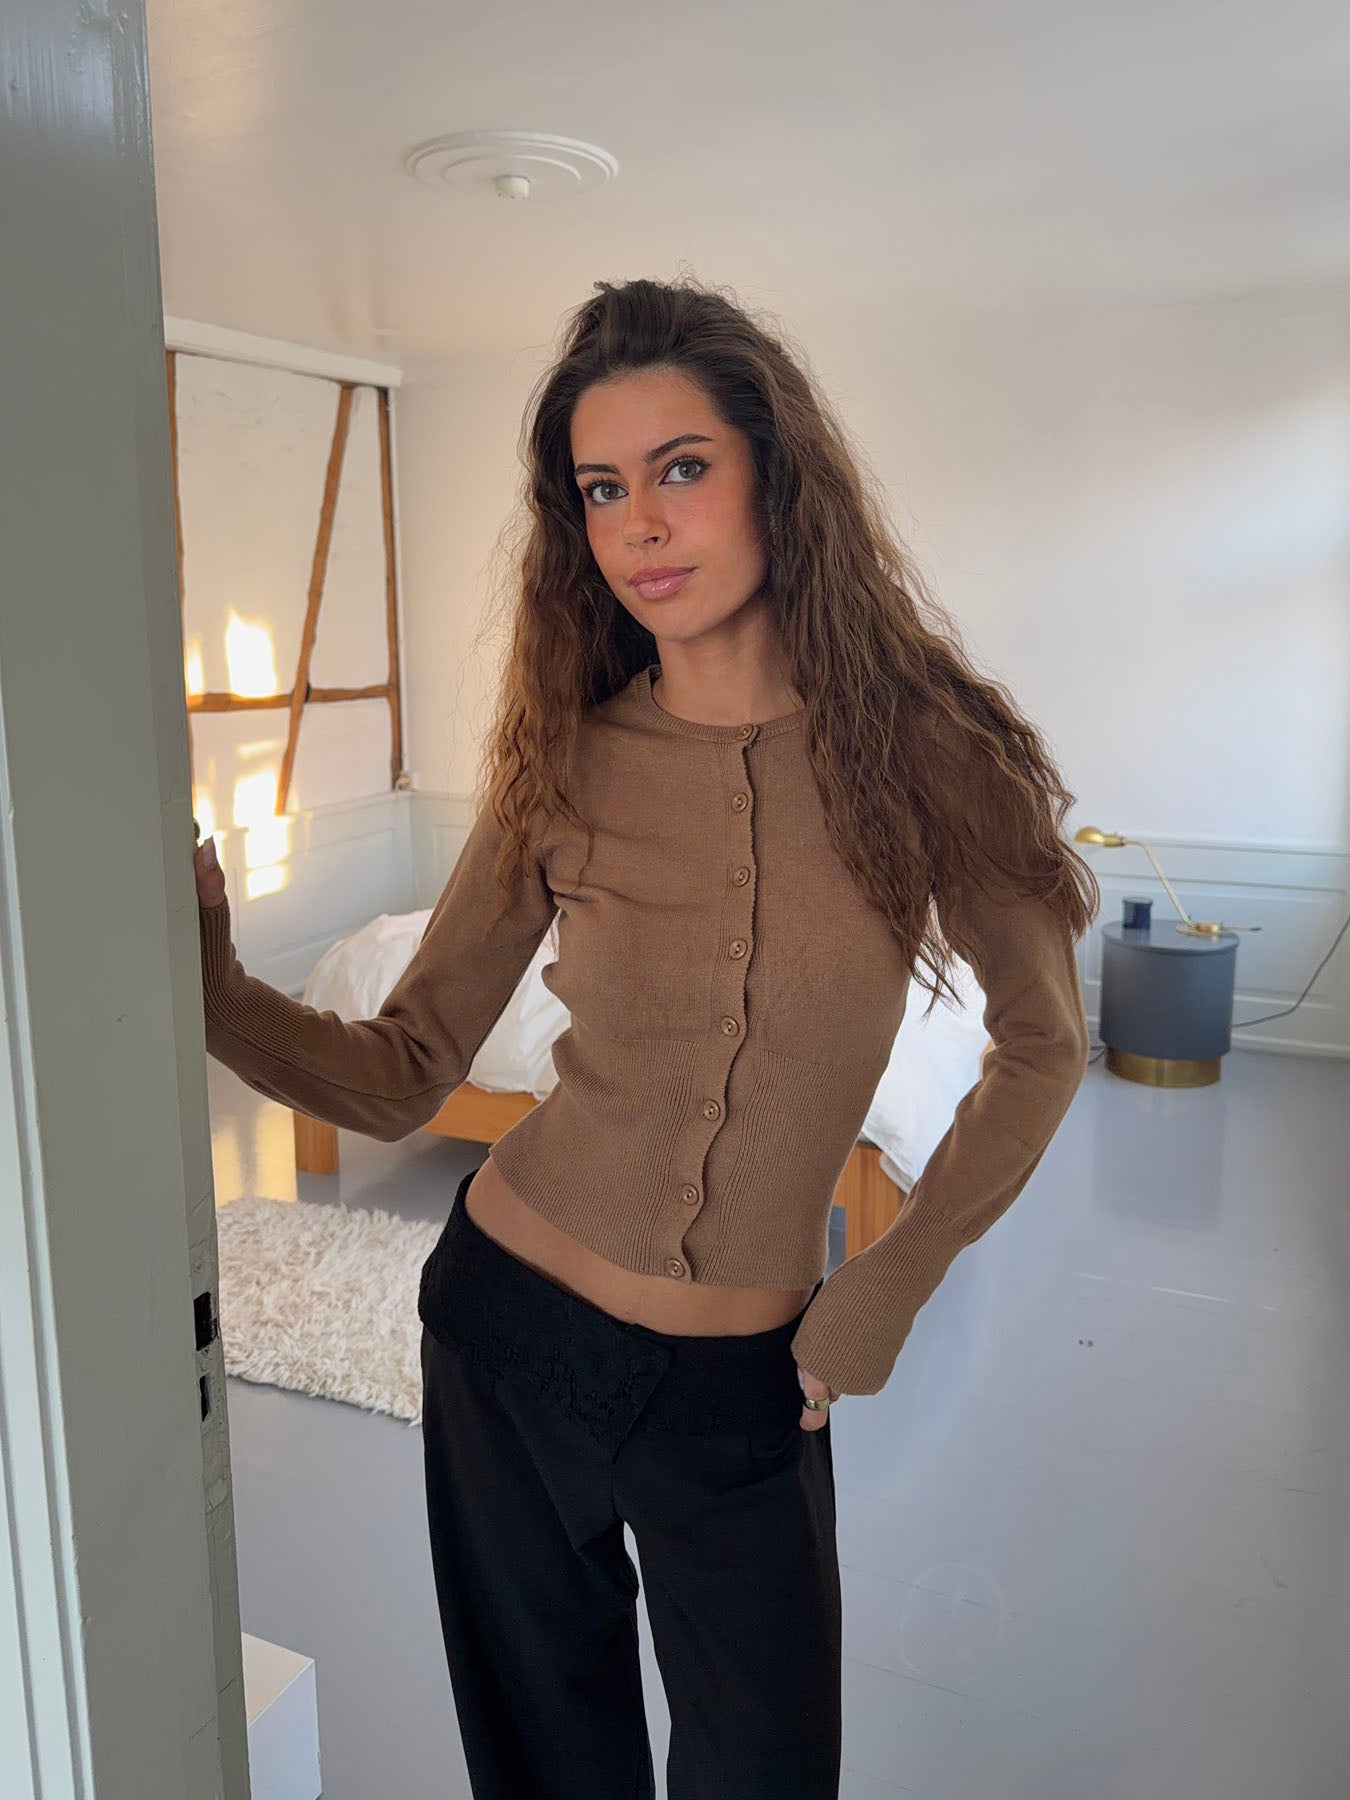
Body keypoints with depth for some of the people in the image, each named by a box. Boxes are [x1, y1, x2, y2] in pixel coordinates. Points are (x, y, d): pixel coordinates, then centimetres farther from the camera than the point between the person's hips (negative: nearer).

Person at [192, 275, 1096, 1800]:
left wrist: (888, 1288, -1)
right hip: (511, 1326, 1)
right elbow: (401, 1077, -7)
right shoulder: (566, 769, -9)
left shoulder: (920, 751, -11)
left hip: (747, 1385, 0)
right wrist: (213, 991, -24)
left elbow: (1041, 1046, 1)